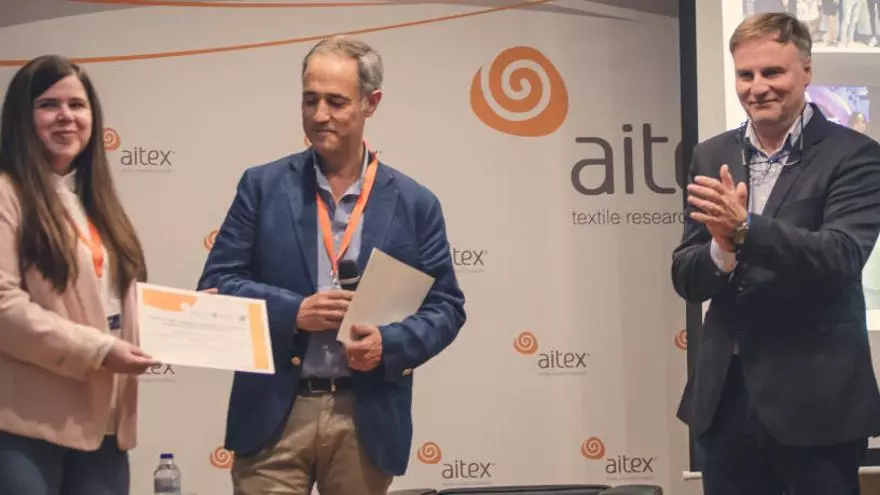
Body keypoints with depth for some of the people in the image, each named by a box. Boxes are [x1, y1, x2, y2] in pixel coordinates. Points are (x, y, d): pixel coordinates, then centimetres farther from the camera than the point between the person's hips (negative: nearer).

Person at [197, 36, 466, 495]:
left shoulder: (414, 203, 4)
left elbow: (446, 306, 5)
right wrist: (292, 311, -14)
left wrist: (390, 344, -14)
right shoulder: (263, 185, 4)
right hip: (274, 413, -1)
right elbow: (216, 284, 2)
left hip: (367, 417, 1)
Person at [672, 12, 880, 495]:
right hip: (725, 397, 4)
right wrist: (722, 250, -16)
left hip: (816, 400, -4)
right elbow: (685, 277, 5)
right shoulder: (712, 157, 8)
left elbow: (841, 258, -19)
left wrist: (744, 228, -30)